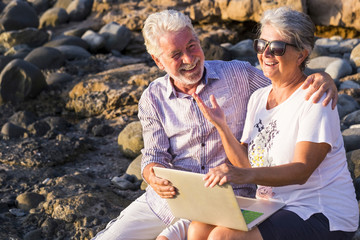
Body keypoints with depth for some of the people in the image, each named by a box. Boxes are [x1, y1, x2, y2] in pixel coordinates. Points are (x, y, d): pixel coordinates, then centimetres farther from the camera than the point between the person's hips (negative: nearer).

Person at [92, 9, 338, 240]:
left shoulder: (239, 75, -3)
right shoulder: (153, 98, 3)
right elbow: (154, 155, -1)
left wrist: (323, 77, -22)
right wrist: (155, 179, -25)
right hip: (168, 198, 3)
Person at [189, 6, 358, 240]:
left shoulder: (314, 100, -12)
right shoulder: (258, 98, 10)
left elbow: (301, 171, -22)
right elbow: (245, 163, 7)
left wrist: (246, 175, -37)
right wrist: (221, 126, -8)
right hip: (270, 209, 7)